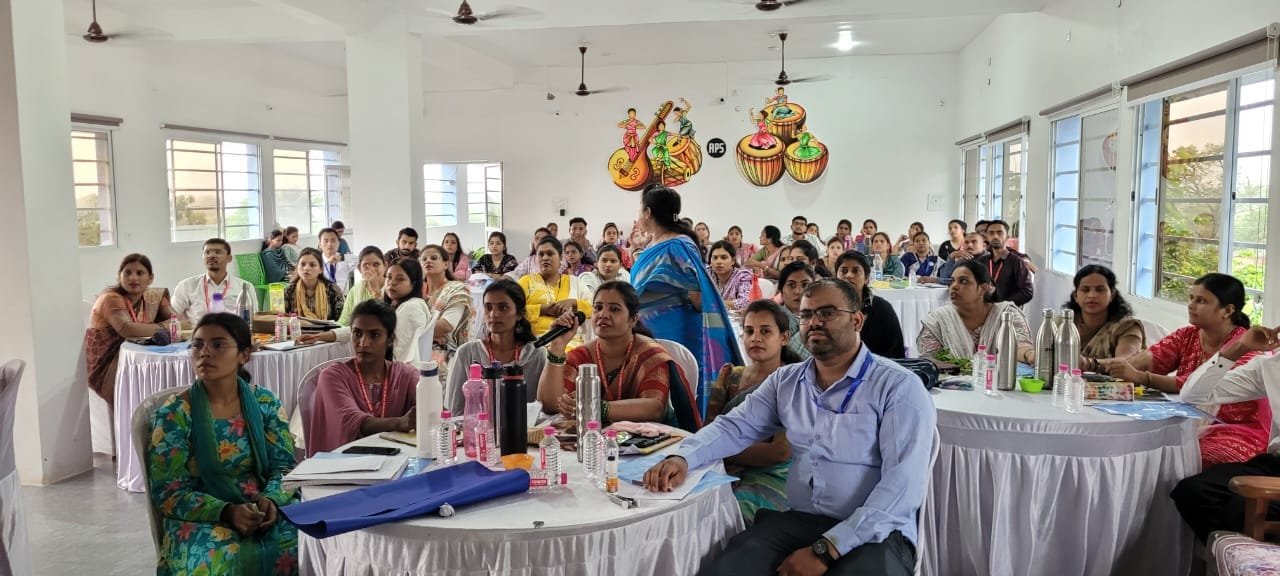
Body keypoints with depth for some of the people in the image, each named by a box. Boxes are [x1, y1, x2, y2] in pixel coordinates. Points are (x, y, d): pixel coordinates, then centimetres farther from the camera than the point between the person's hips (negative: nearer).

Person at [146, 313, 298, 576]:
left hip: (265, 509, 2)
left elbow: (285, 466, 5)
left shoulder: (266, 403, 5)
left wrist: (271, 500, -17)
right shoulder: (174, 414, -2)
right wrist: (227, 512, -19)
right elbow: (168, 492, -4)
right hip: (200, 519, -2)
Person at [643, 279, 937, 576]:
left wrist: (827, 549, -22)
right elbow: (735, 427, 10)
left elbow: (903, 483, -15)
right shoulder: (785, 381, 11)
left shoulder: (899, 387, -7)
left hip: (874, 534, -3)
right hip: (795, 521, 4)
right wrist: (682, 457, -13)